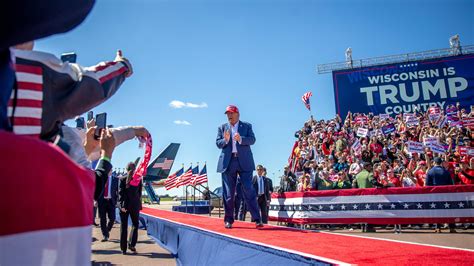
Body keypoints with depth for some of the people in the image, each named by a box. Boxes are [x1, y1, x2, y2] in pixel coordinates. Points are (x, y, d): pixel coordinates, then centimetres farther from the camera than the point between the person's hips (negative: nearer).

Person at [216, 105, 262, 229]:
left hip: (244, 162, -2)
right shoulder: (222, 128, 15)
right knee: (228, 193, 4)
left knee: (249, 190, -6)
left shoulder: (247, 126, 10)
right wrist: (225, 140, -17)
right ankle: (228, 220, 13)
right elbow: (218, 143, 5)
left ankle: (257, 219, -5)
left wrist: (240, 139, -22)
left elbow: (252, 140, -4)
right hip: (228, 163, 2)